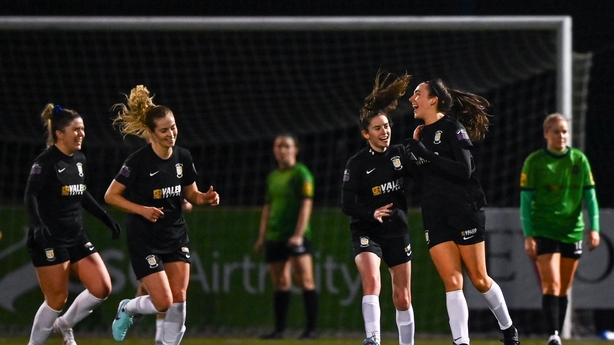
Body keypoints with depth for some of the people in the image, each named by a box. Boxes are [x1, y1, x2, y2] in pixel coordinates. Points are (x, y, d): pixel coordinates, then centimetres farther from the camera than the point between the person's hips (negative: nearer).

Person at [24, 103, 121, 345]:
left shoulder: (79, 160, 11)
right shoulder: (45, 162, -13)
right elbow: (30, 196, -22)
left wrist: (106, 219, 19)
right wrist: (38, 225, -37)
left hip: (76, 237, 8)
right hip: (50, 240, -8)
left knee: (102, 289, -1)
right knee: (57, 300, -5)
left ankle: (64, 325, 20)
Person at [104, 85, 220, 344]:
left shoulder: (183, 157, -1)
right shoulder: (138, 161, -17)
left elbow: (191, 194, 11)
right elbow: (111, 196, -10)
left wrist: (206, 198, -11)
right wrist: (142, 209, -22)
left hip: (176, 236, 5)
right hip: (144, 240, -5)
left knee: (179, 299, -3)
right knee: (163, 303, -8)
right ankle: (127, 309, 24)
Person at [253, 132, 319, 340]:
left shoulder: (301, 173, -4)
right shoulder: (272, 177, 17)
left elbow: (306, 204, -11)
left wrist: (299, 234, -19)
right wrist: (262, 237, 16)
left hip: (296, 236, -7)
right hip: (274, 237, 7)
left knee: (305, 280, -9)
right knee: (280, 284, 7)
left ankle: (311, 329, -9)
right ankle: (279, 329, 10)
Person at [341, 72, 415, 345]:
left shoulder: (400, 154, 1)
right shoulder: (357, 164, -8)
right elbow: (347, 205, -10)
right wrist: (371, 214, -27)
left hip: (398, 230, 4)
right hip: (366, 232, -4)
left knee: (402, 298, 9)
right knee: (371, 280, -29)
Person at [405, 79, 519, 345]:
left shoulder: (452, 128, -7)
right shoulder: (421, 134, 14)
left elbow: (464, 170, -18)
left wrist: (426, 154, -21)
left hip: (464, 211, -6)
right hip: (435, 217, 6)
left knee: (479, 279, 2)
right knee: (452, 281, -6)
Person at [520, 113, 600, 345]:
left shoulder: (579, 160, 6)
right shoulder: (534, 162, -1)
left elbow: (590, 196, 8)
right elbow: (525, 201, -1)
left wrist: (594, 228, -1)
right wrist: (528, 236, -8)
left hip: (572, 231, 3)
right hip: (544, 231, -3)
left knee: (564, 290, 6)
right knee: (551, 286, -16)